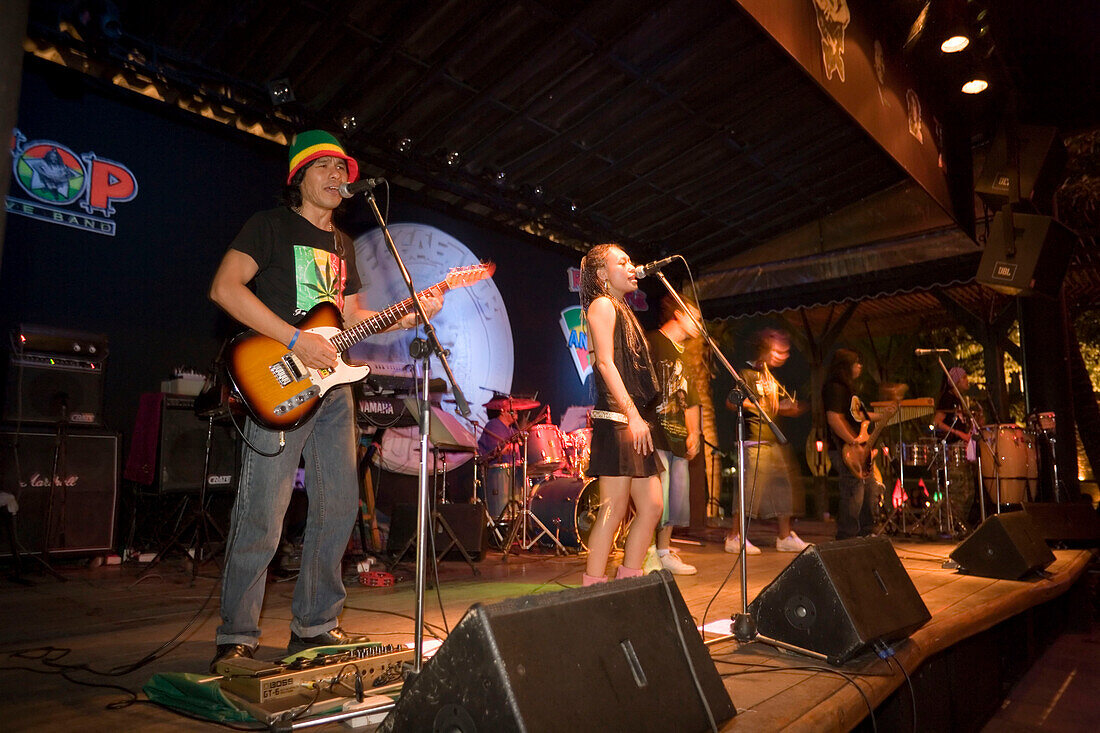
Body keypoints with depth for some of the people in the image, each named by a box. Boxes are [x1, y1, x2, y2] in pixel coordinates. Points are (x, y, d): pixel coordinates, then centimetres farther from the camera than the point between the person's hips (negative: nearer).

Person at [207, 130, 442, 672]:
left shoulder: (342, 245, 21)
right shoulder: (271, 224, 0)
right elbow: (225, 288, -12)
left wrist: (409, 317, 7)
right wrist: (296, 341, -19)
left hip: (332, 386, 8)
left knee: (338, 505, 8)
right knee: (261, 515, -7)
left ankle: (314, 626, 21)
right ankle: (236, 638, 8)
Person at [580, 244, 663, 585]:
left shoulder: (623, 309, 25)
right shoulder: (602, 304, -1)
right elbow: (605, 363, -14)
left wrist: (643, 418, 14)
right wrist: (633, 415, -21)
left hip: (636, 422, 9)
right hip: (617, 419, -9)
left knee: (651, 508, 7)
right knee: (614, 511, -9)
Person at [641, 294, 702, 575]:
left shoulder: (682, 355, 23)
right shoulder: (653, 343, -4)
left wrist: (693, 434, 12)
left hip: (679, 440, 9)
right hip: (657, 436, -9)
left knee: (677, 499, 11)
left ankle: (664, 553, 23)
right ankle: (648, 556, -3)